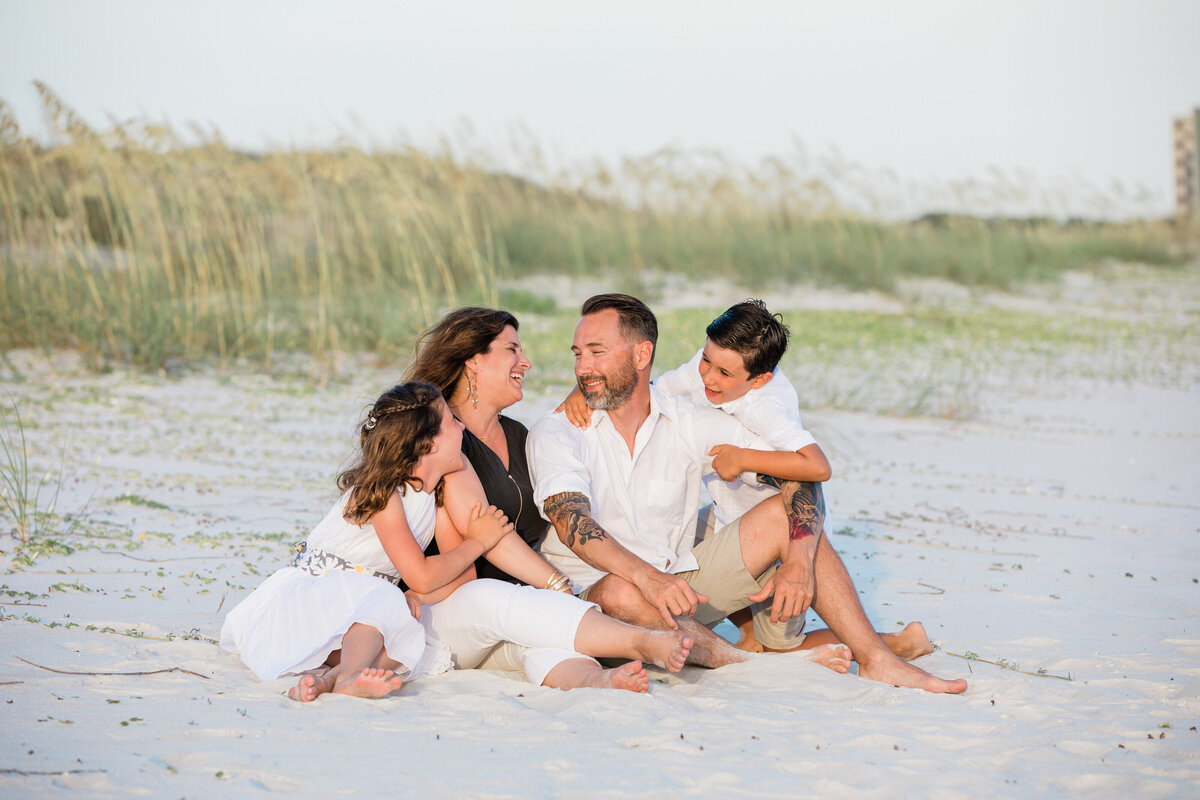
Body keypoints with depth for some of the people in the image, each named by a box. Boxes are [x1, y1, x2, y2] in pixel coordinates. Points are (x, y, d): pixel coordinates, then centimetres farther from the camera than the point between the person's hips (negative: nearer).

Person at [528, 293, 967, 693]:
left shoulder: (687, 422, 1)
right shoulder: (555, 433, -8)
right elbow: (572, 525, -26)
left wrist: (799, 561, -21)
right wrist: (647, 578, -44)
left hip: (682, 584, 4)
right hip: (594, 596, -4)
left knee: (783, 514, -9)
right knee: (622, 593, -39)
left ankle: (875, 660, -14)